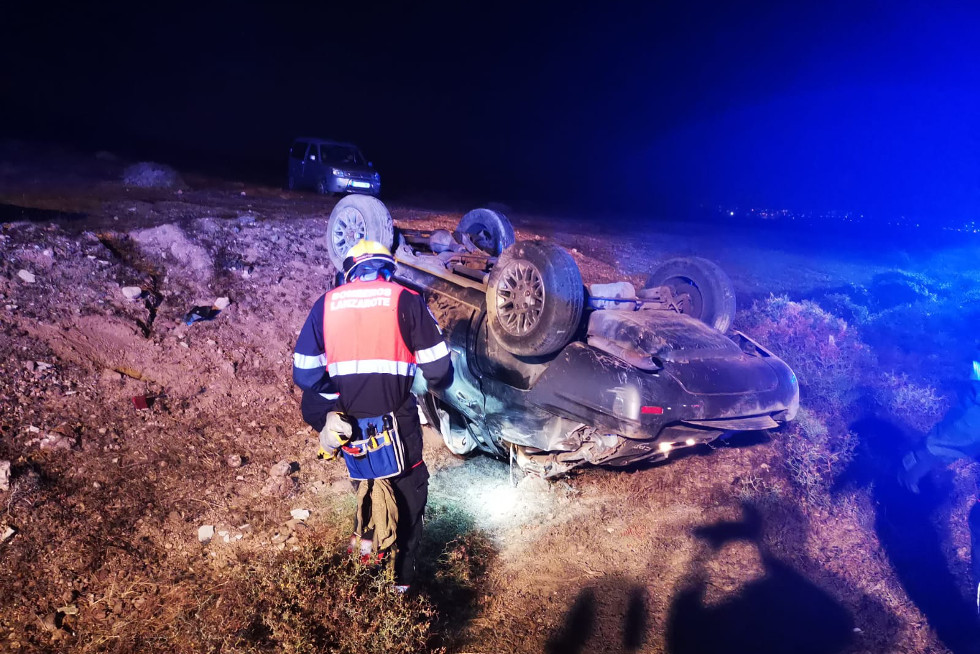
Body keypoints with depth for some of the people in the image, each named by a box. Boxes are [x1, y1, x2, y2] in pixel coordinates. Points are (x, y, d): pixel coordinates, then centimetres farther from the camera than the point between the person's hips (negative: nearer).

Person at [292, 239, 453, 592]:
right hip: (396, 419, -2)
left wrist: (324, 417, 10)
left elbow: (305, 371, 1)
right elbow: (438, 366, -5)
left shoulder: (326, 303, 3)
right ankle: (401, 574, 31)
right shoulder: (405, 299, -5)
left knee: (365, 486, 30)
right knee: (408, 493, 20)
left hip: (346, 420, 3)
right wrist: (435, 383, 16)